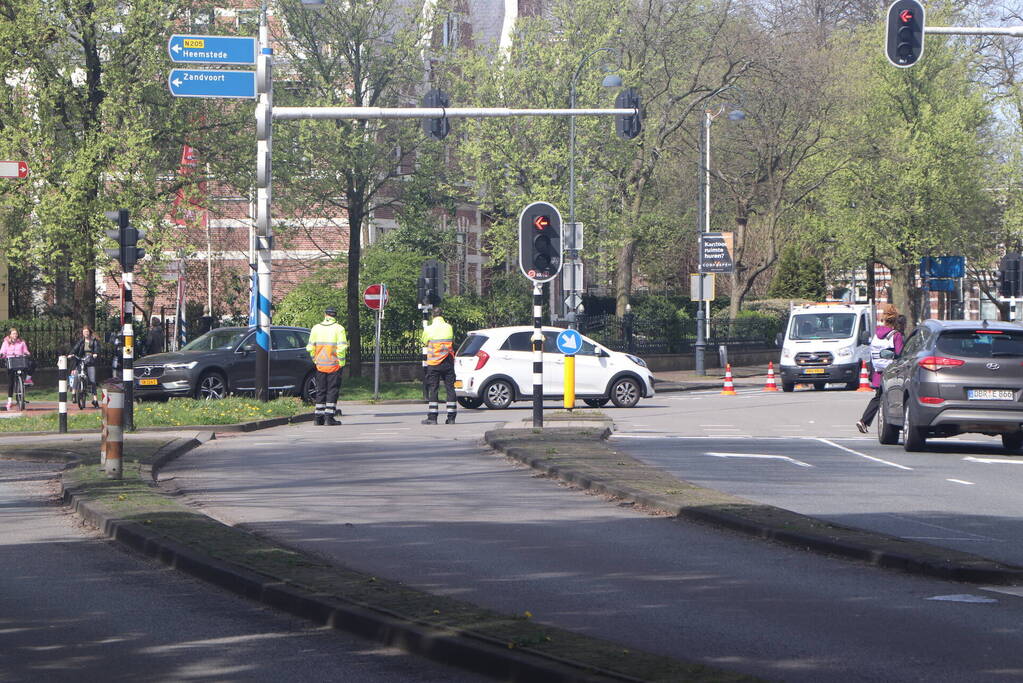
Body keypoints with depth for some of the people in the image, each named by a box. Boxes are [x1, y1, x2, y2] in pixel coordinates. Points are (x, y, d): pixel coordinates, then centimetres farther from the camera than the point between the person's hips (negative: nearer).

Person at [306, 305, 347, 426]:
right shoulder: (338, 329, -8)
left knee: (320, 391, 11)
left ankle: (319, 417, 10)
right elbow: (342, 348, -15)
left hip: (320, 365, 3)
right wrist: (341, 362, -6)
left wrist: (315, 359, 13)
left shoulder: (316, 328, 4)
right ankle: (329, 416, -5)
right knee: (332, 391, 1)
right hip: (334, 365, -3)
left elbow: (310, 348, 3)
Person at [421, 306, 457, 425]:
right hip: (448, 363, 2)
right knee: (450, 388, 5)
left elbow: (424, 343, 9)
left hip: (434, 363, -2)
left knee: (432, 389, 1)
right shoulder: (449, 328, 1)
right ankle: (451, 417, 2)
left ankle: (432, 417, -3)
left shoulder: (428, 329, -7)